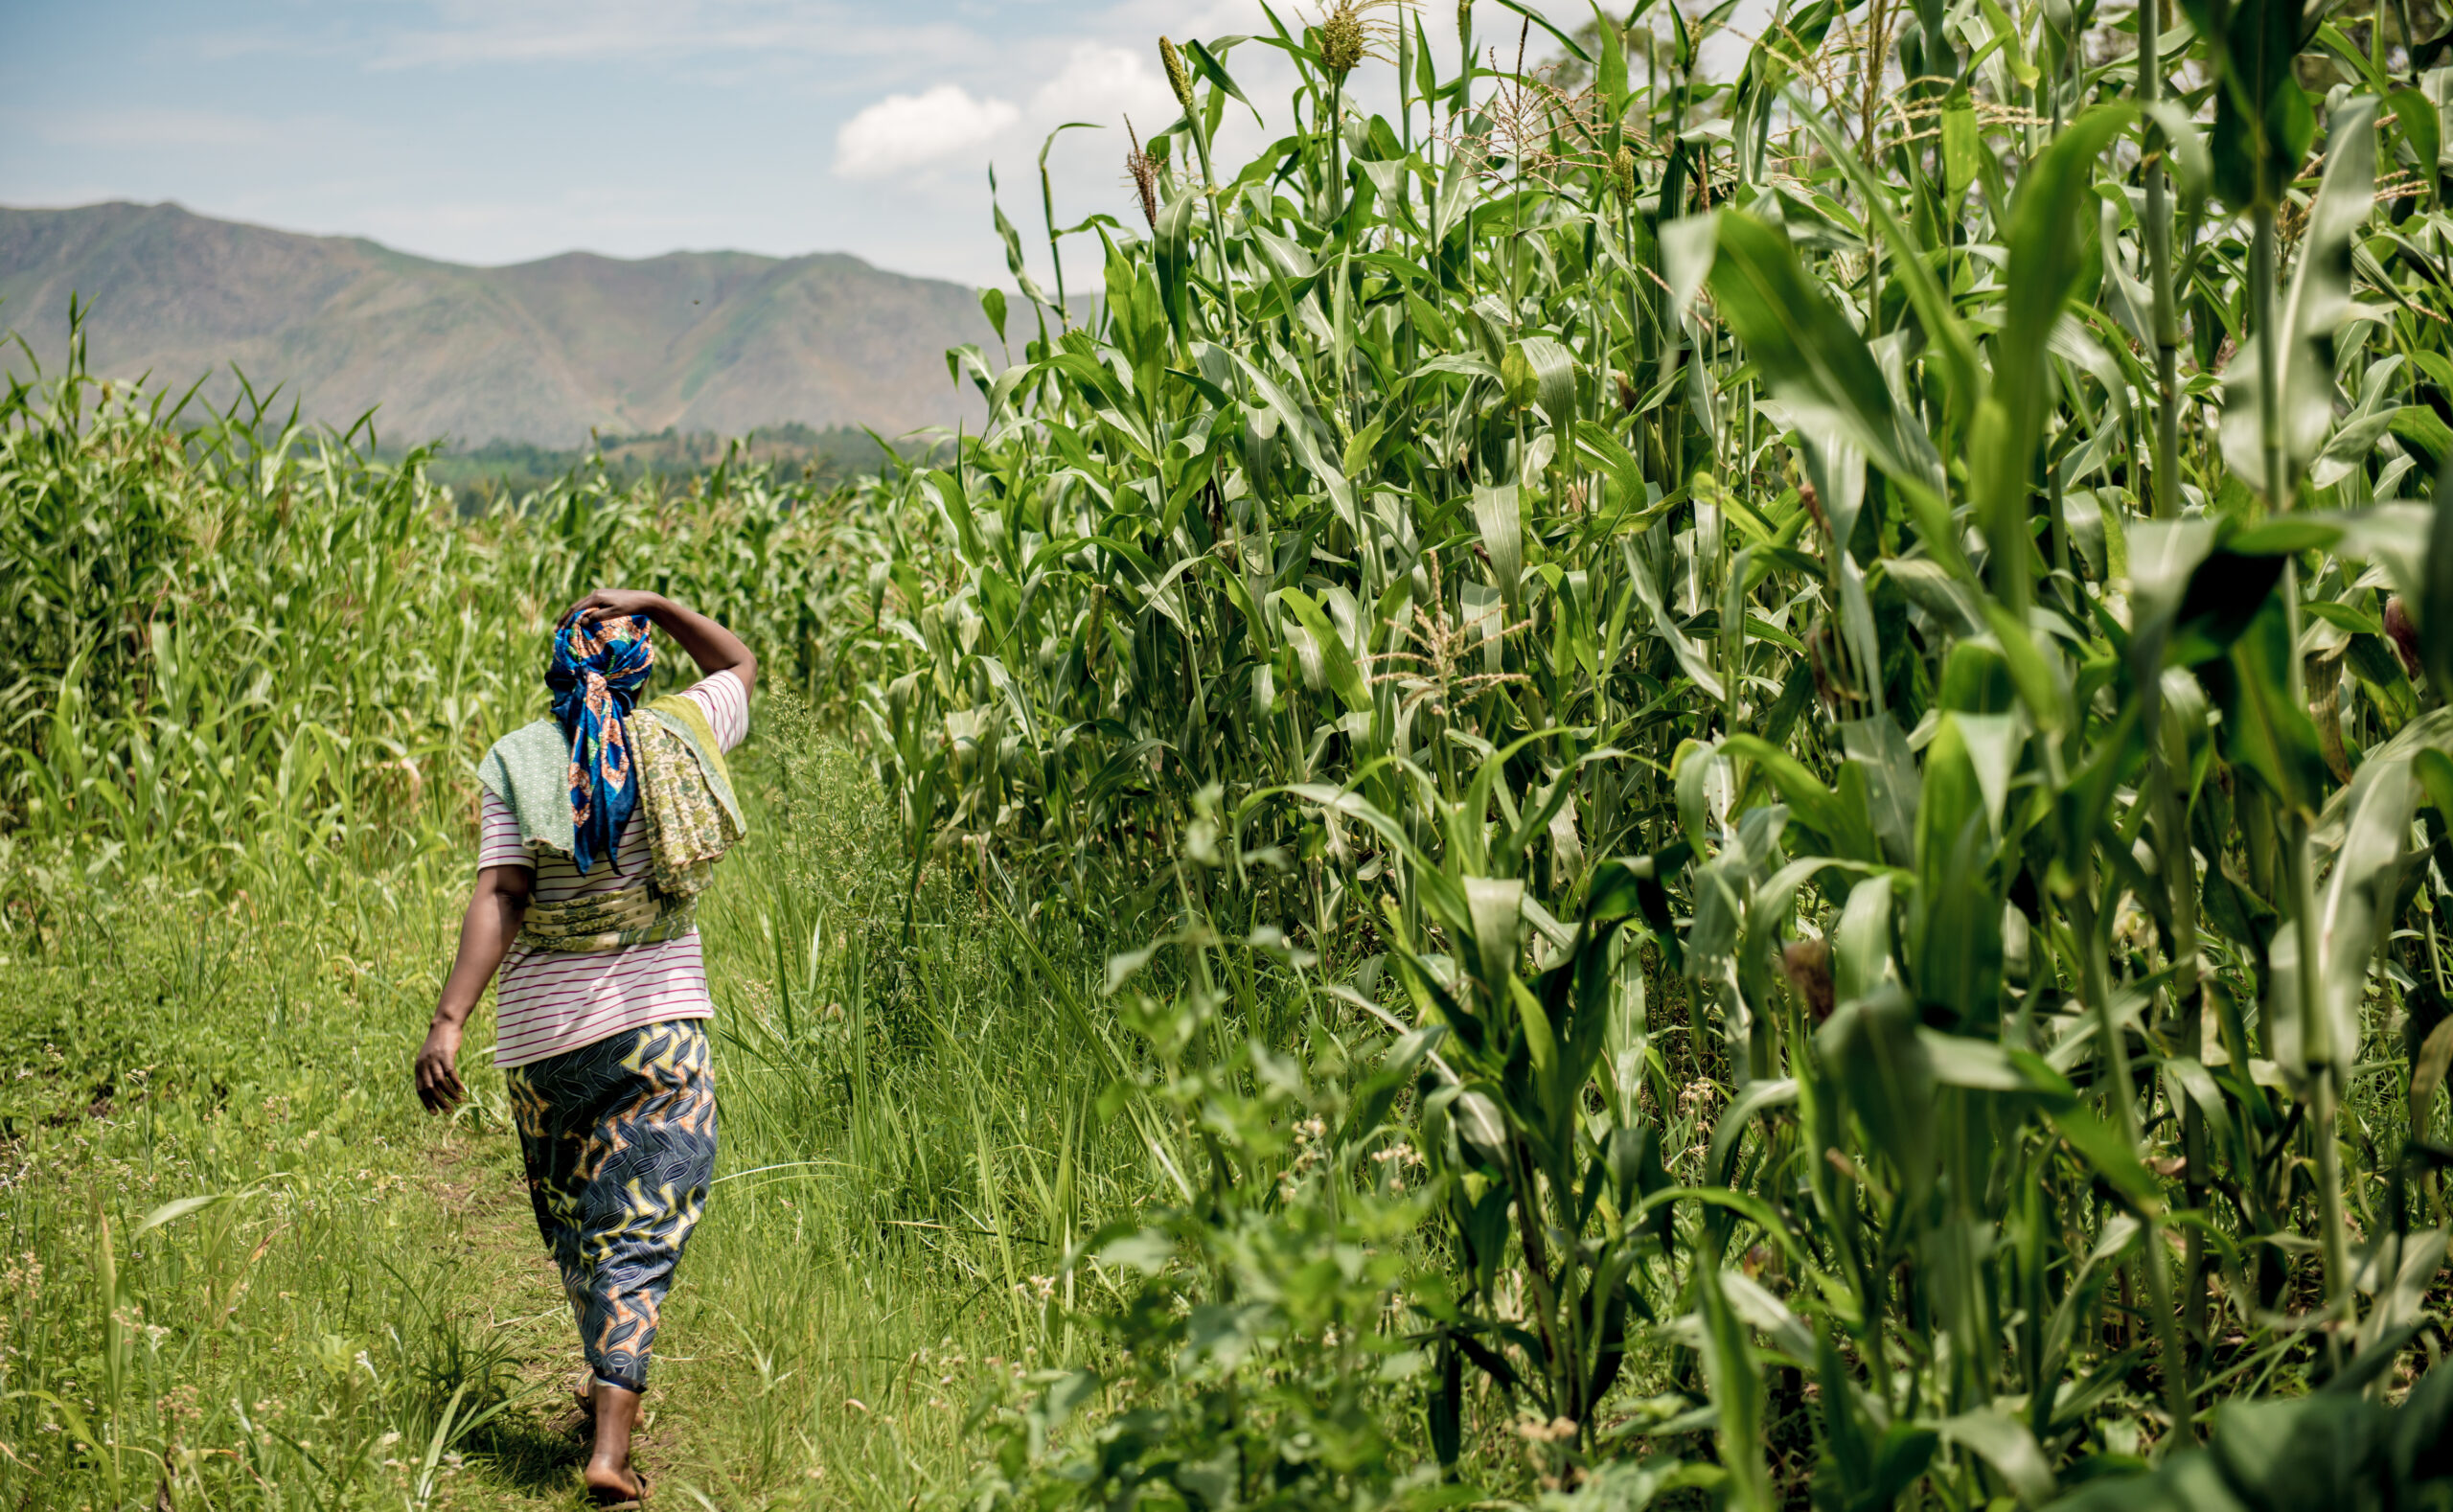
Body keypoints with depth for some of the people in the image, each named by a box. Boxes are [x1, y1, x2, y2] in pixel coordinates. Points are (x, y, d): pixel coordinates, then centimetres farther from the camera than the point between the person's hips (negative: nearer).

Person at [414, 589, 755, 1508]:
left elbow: (499, 898, -14)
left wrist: (450, 1020, -17)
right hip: (659, 1019, 0)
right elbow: (740, 664, 22)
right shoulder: (676, 737, 2)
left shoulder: (517, 762, -3)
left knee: (573, 1220, 20)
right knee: (637, 1228, -3)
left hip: (544, 1027, 1)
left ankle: (608, 1387, 38)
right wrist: (650, 605, 12)